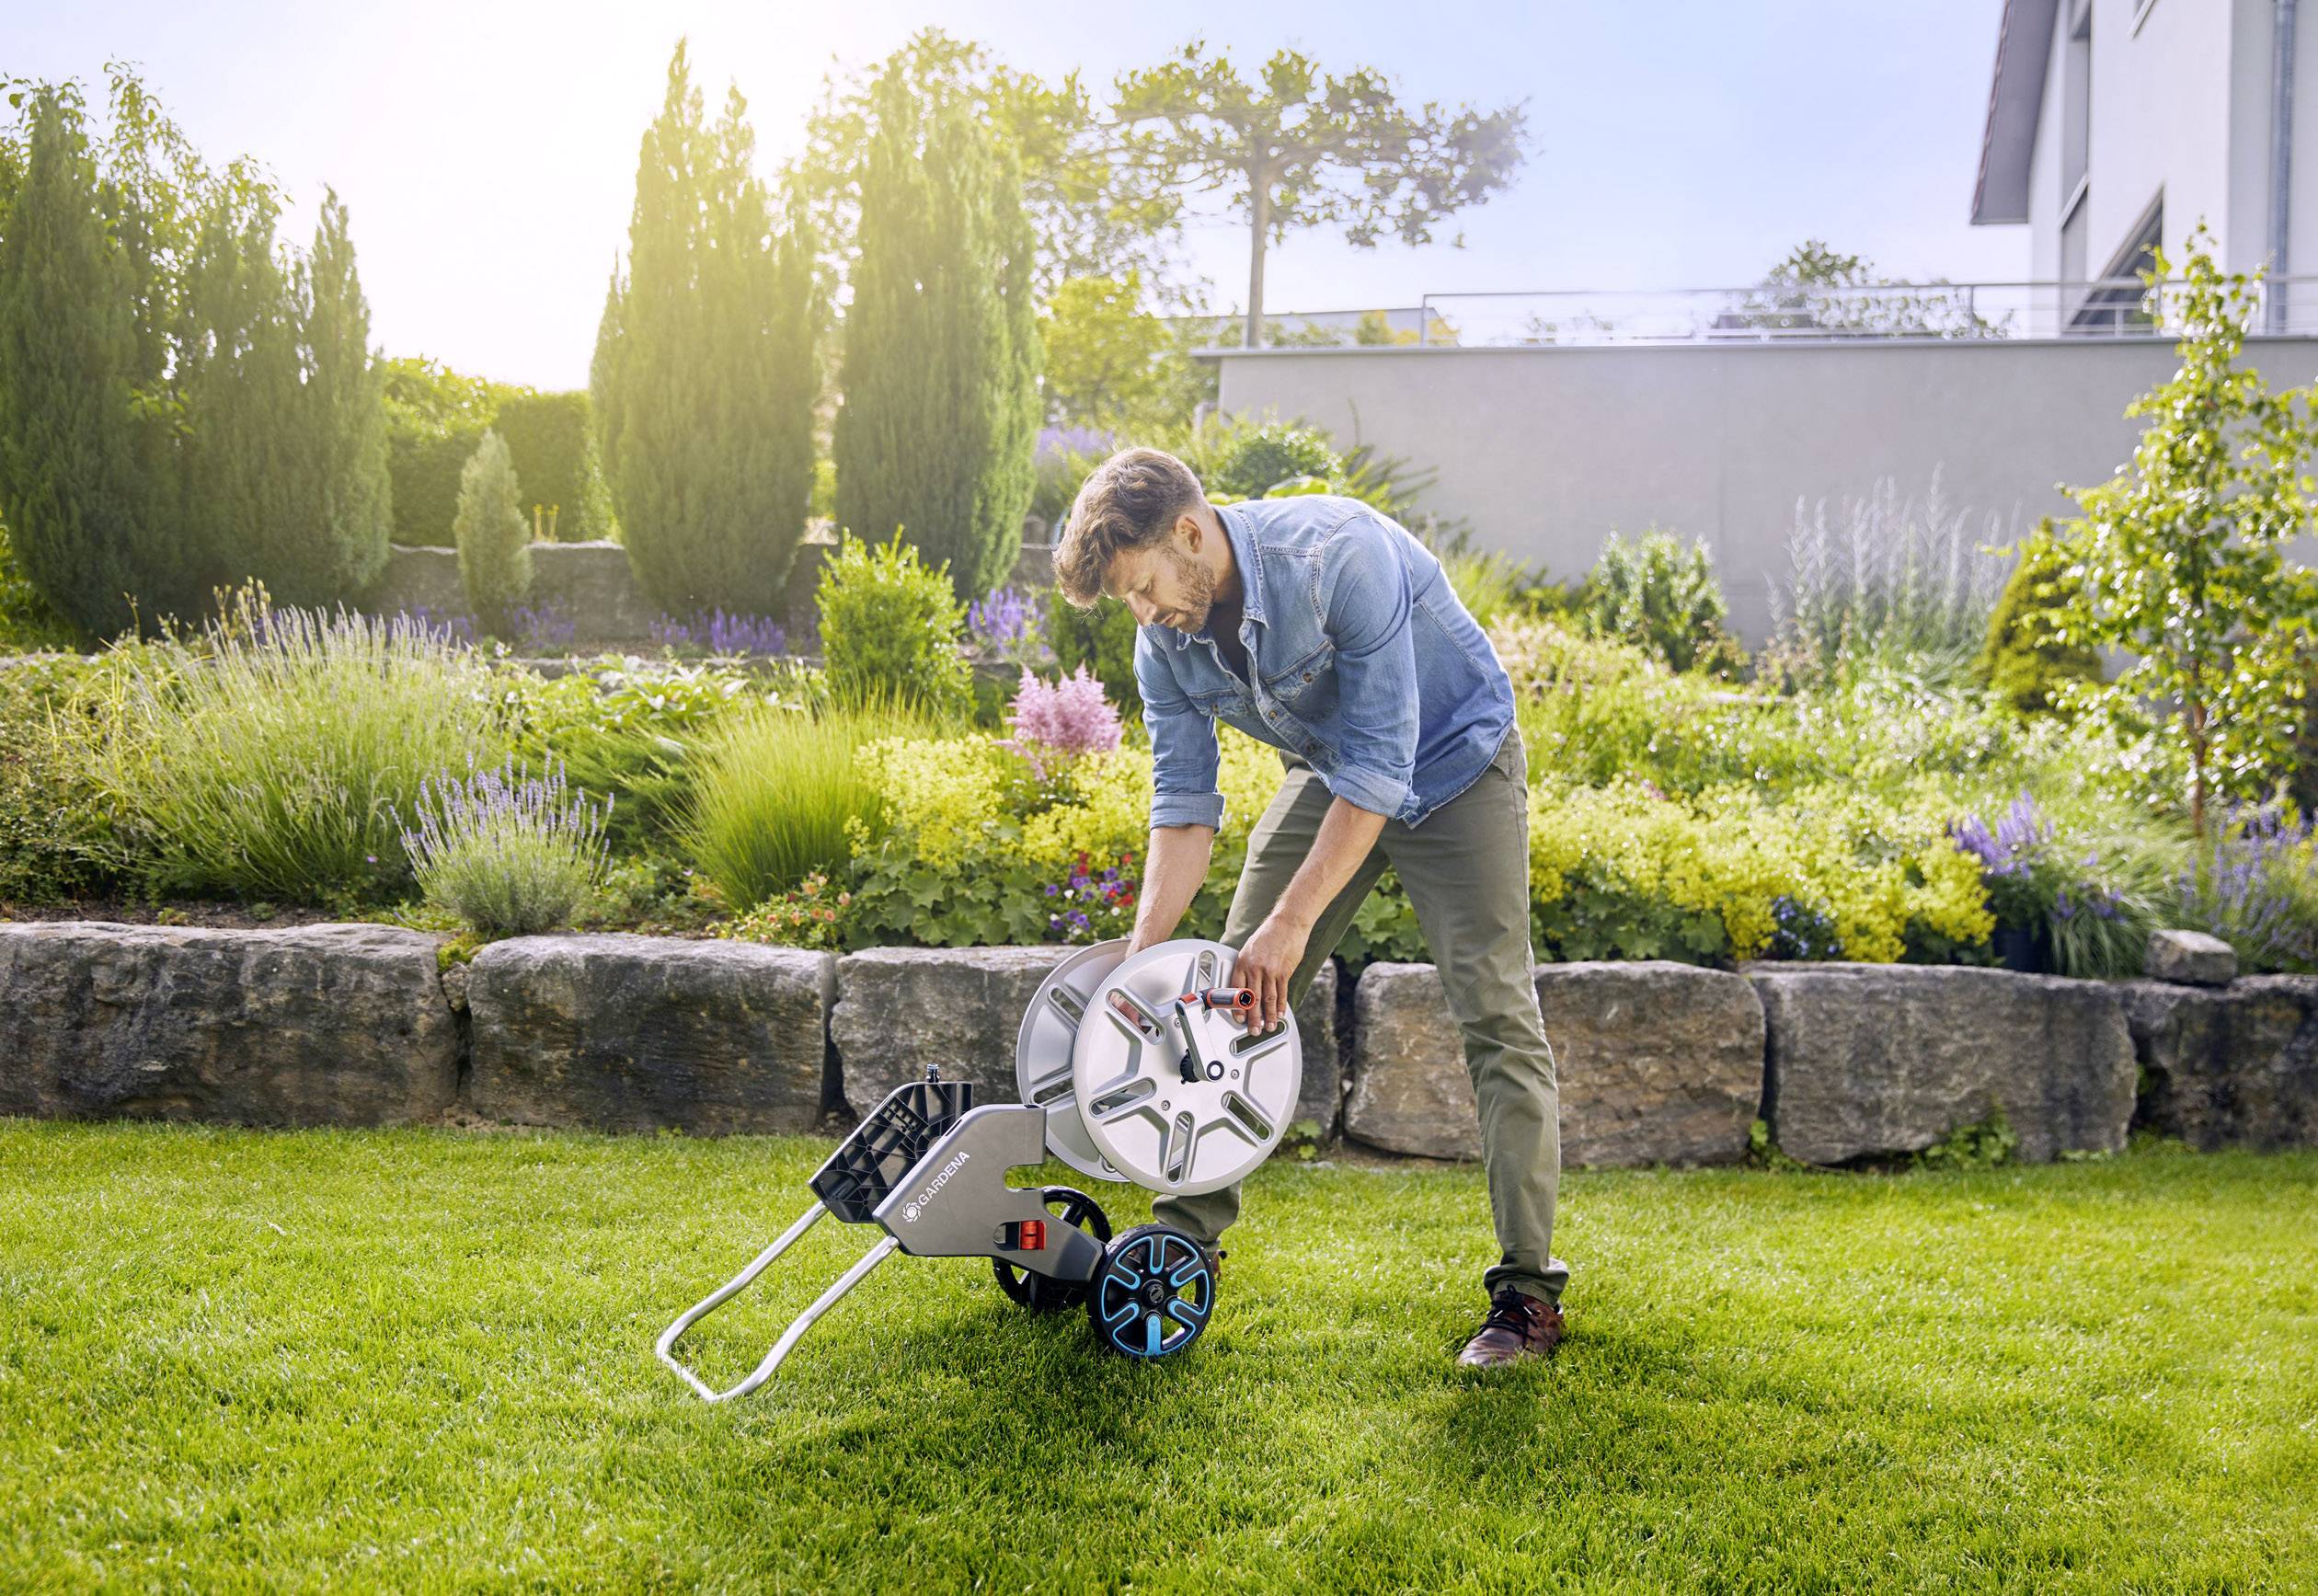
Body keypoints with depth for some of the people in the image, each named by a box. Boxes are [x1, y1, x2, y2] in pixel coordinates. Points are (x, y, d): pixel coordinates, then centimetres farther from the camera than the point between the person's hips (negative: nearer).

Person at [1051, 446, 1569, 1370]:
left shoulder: (1337, 555, -34)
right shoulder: (1165, 641, -14)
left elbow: (1380, 765, -33)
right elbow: (1184, 804, -9)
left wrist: (1294, 921, -32)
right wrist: (1141, 951, -19)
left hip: (1452, 762, -6)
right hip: (1330, 774, 6)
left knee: (1494, 1014, -12)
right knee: (1232, 993, 2)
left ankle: (1528, 1288, -7)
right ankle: (1185, 1239, 13)